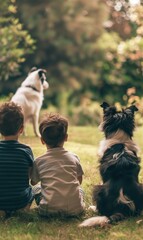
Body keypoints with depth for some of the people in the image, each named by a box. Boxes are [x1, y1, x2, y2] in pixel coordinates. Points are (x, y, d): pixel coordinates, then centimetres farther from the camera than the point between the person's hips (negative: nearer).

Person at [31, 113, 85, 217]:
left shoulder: (39, 161, 3)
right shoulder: (73, 157, 6)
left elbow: (33, 182, 18)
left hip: (49, 209, -1)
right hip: (75, 208, 1)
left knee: (36, 189, 25)